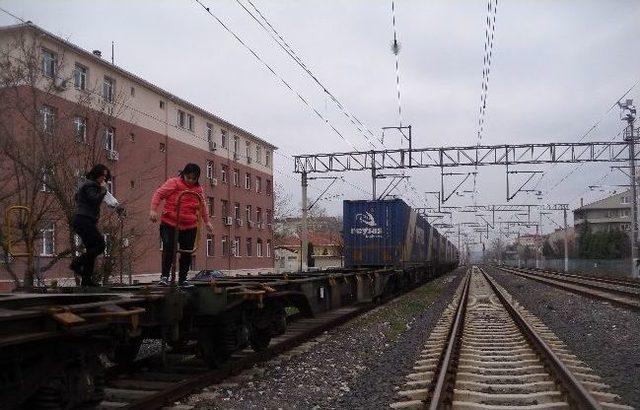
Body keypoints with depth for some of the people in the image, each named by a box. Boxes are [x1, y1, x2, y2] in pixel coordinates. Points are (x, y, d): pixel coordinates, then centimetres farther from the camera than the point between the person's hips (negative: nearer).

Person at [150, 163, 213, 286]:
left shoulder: (198, 189, 13)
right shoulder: (173, 183, -1)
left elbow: (202, 206, 26)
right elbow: (159, 194, -4)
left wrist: (207, 221, 30)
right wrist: (153, 209, -15)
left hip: (189, 227, 4)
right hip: (169, 224, -4)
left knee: (187, 253, 5)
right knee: (169, 247, -20)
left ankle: (182, 279, 18)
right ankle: (165, 276, -8)